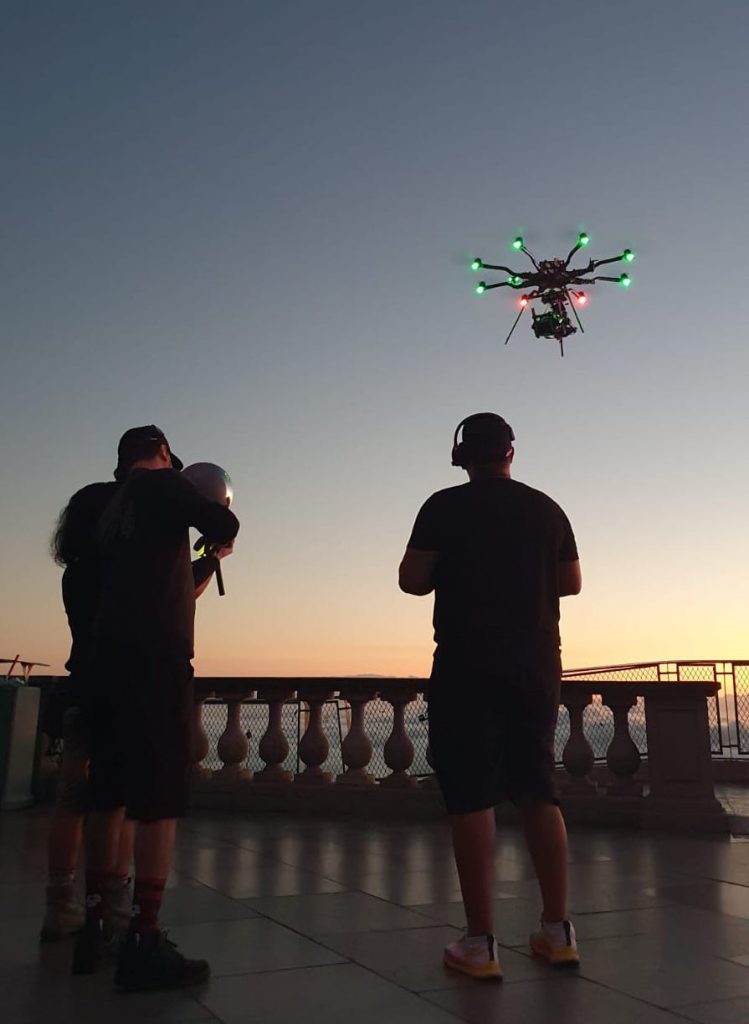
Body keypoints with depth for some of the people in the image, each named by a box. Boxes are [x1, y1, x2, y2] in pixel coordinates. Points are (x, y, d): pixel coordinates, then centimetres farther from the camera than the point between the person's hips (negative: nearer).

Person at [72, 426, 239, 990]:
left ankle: (95, 929, 18)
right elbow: (222, 522, -12)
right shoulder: (159, 483, 1)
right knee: (160, 800, -7)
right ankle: (144, 943, -6)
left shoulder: (112, 511, 23)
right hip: (155, 660, -8)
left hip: (109, 659, 8)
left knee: (110, 796, 12)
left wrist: (203, 566, 41)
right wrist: (220, 542, 10)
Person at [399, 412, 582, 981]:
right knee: (538, 790, 12)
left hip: (468, 665, -4)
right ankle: (558, 930, 15)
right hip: (537, 664, 4)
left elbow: (411, 580, -7)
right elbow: (572, 583, 14)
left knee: (472, 796, -2)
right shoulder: (547, 509, 7)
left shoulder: (445, 506, -4)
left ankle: (480, 944, -1)